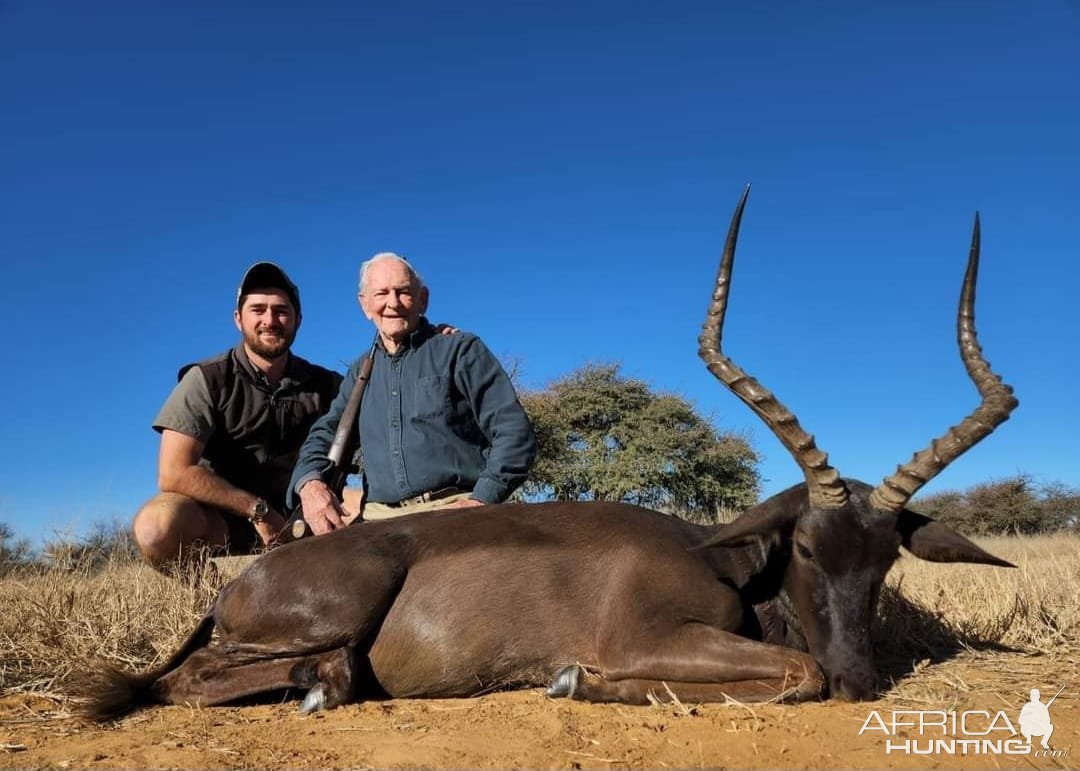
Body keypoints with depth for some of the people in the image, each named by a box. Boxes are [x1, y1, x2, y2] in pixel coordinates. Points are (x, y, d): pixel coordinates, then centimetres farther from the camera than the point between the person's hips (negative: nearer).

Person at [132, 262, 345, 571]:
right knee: (158, 521, -35)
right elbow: (174, 474, -14)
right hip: (217, 519, -2)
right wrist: (258, 510, -14)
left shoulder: (325, 385, 5)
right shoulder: (208, 380, -5)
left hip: (294, 519, 2)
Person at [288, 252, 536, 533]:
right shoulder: (360, 372, 23)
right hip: (379, 520, 5)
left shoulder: (460, 349, 7)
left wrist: (481, 501, -13)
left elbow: (514, 430, 0)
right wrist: (310, 482, -5)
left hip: (454, 512, -4)